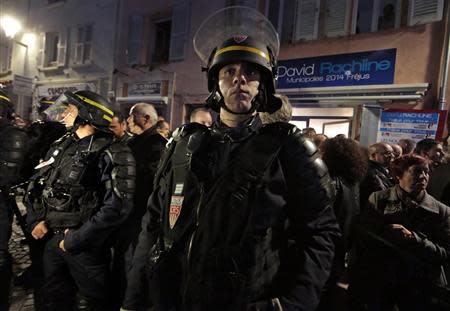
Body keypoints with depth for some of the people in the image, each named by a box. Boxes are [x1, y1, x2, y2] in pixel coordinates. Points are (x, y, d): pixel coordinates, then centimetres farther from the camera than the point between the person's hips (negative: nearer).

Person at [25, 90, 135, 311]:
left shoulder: (111, 153, -16)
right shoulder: (60, 146, 8)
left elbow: (116, 207, -22)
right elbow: (36, 185, 15)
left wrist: (75, 240, -18)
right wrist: (36, 219, -1)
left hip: (86, 245, -6)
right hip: (52, 239, 6)